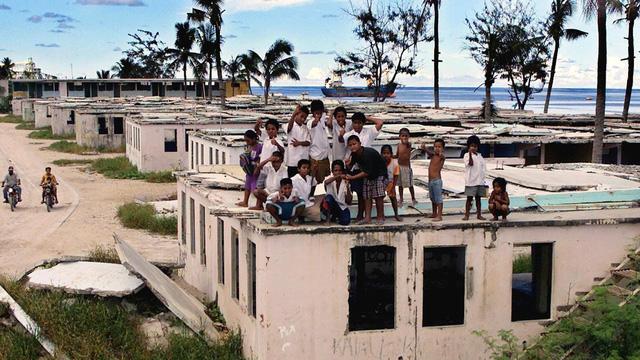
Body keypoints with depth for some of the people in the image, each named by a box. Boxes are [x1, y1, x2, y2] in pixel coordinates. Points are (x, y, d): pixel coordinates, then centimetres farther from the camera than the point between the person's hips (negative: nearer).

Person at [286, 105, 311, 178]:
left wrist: (299, 143, -17)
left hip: (304, 161, 4)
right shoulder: (291, 126, -3)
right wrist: (294, 114, -45)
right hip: (293, 161, -4)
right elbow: (289, 127, -29)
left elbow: (308, 142, 4)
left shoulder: (305, 128, 12)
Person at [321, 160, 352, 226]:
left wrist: (348, 188, -24)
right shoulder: (330, 179, -8)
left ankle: (334, 216, 9)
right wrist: (338, 176, -51)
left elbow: (348, 202, -11)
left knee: (345, 221, -26)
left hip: (342, 207, 1)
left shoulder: (345, 182, -4)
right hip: (330, 205, -1)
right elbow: (326, 182, -38)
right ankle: (328, 217, -10)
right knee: (329, 197, -34)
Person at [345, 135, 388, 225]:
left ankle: (380, 217, 0)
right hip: (368, 176, 8)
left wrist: (352, 177, -31)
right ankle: (367, 218, -1)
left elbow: (367, 172, -32)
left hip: (379, 174, -7)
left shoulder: (368, 154, -33)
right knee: (367, 196, 0)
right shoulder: (354, 154, -9)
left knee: (378, 196, -11)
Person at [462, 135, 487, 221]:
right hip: (471, 181, -5)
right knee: (469, 198, -1)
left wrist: (482, 177, 6)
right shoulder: (467, 155, -4)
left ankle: (479, 215, 15)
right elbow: (470, 163, -21)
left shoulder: (479, 155, 13)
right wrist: (470, 153, -29)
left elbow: (484, 167, 14)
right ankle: (466, 215, 4)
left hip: (480, 181, 5)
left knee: (478, 198, 10)